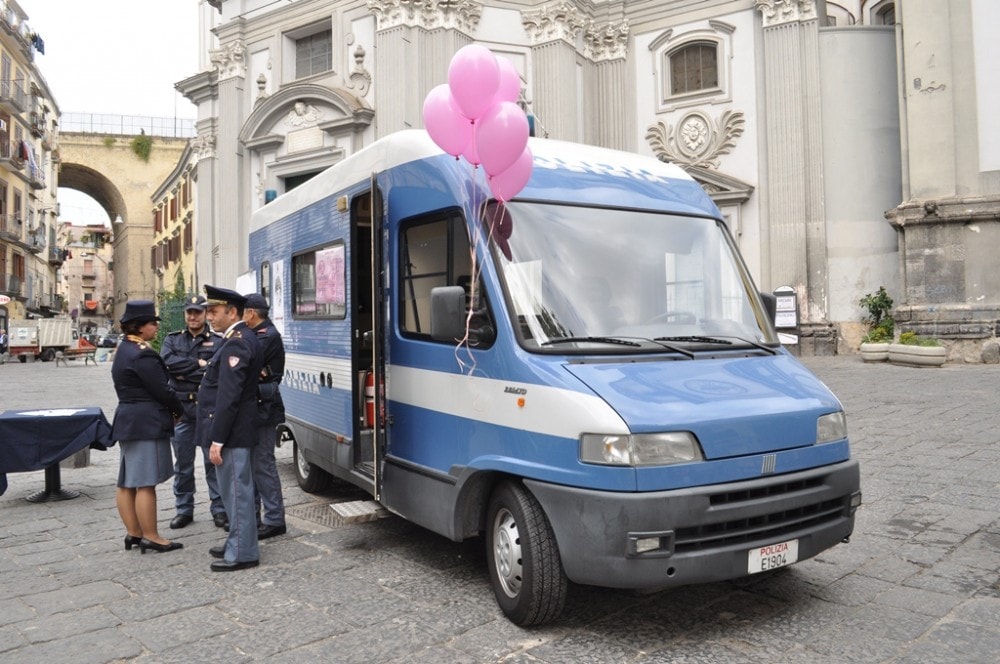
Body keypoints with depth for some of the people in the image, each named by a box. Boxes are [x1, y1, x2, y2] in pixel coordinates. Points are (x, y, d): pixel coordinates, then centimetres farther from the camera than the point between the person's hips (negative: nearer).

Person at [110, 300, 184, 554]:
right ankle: (150, 538, 0)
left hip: (127, 420, 10)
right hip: (146, 424, -10)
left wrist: (170, 409, 8)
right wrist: (178, 411, 0)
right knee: (146, 483, -5)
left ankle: (133, 533, 21)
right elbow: (162, 390, -17)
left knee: (127, 482, 12)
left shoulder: (124, 350, 15)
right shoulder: (143, 354, -16)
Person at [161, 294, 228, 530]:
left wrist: (184, 371, -14)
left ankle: (219, 509, 13)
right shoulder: (173, 340, 11)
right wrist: (198, 364, -11)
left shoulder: (218, 341, 1)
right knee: (182, 464, 10)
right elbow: (166, 362, -8)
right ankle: (184, 510, 22)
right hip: (180, 408, 3)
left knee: (214, 461, 3)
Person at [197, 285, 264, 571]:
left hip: (231, 432, -10)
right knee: (235, 489, 18)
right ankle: (238, 543, 30)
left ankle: (242, 553, 8)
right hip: (235, 430, 10)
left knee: (236, 491, -2)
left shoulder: (236, 343, -18)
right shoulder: (241, 338, 14)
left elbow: (228, 397, -22)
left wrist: (217, 440, -21)